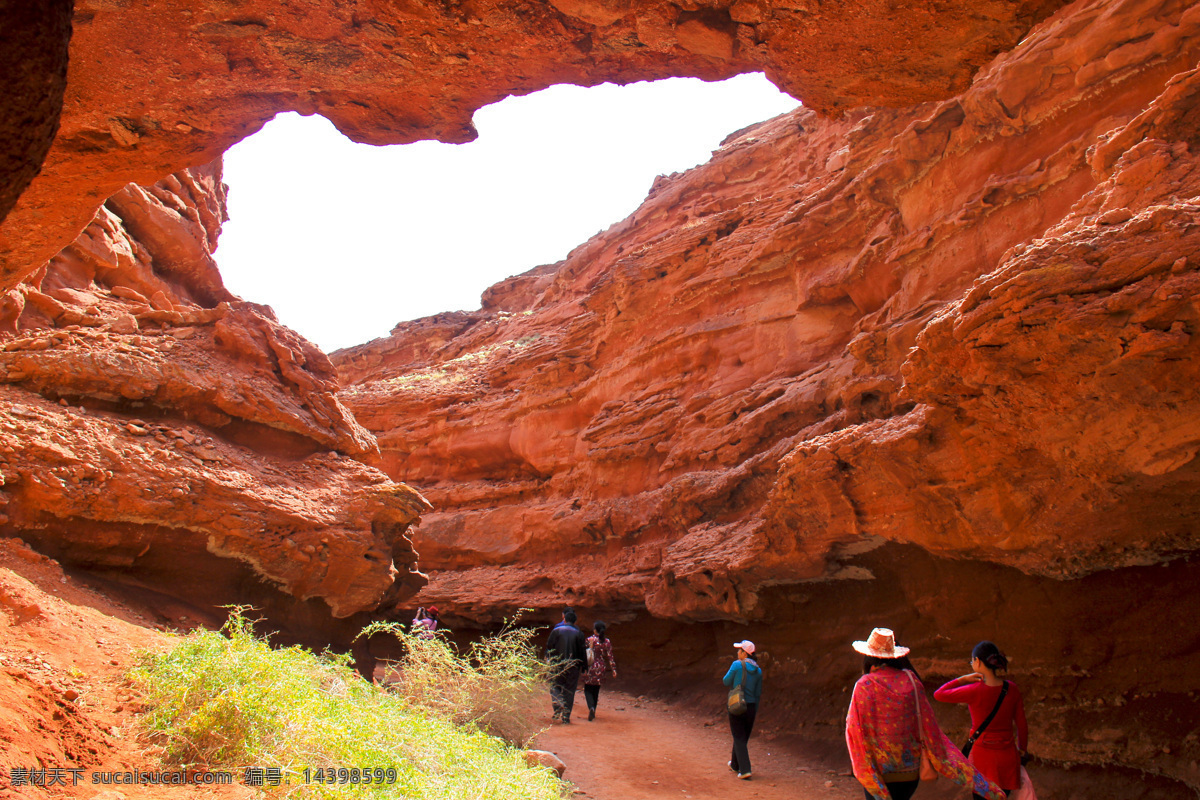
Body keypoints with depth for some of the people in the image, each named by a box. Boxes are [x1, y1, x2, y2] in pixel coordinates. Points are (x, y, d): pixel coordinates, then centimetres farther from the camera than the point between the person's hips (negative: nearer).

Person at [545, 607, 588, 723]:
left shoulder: (556, 631, -3)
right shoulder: (579, 633, 0)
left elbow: (549, 647, 0)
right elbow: (582, 652, 0)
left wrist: (548, 659, 16)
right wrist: (583, 666, 8)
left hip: (557, 665, -1)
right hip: (573, 667, 1)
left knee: (555, 687, 13)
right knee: (569, 690, 9)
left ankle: (558, 708, -12)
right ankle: (566, 717, 7)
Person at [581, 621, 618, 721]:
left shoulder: (589, 639, -8)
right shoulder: (607, 641, -3)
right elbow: (610, 656, -2)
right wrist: (613, 669, 3)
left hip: (590, 667, -3)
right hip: (601, 668, 3)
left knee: (588, 689, 7)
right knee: (596, 690, 15)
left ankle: (591, 707, -17)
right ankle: (593, 712, 21)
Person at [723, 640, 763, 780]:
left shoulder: (737, 665, -13)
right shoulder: (758, 671, 3)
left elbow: (726, 682, -2)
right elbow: (758, 693, 9)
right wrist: (755, 710, 18)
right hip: (751, 707, 5)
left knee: (739, 738, 1)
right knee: (743, 737, 19)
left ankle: (745, 770, -8)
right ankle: (735, 765, 37)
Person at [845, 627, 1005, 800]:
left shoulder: (864, 686, -13)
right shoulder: (911, 680, 0)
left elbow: (856, 729, -11)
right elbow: (929, 725, 3)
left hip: (880, 771, -5)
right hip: (911, 768, 5)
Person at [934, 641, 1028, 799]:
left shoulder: (975, 691, -19)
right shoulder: (1011, 689, -6)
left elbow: (938, 694, -10)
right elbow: (1022, 725, 4)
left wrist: (964, 679, -9)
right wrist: (1022, 749, 20)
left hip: (983, 755, -4)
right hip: (1008, 755, 4)